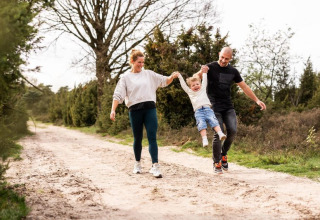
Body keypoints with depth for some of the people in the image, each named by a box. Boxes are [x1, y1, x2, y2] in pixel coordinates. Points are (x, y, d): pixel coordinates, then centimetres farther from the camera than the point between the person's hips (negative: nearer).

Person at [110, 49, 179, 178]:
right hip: (135, 110, -1)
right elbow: (118, 95, 0)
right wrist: (113, 110, -11)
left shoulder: (149, 74, 13)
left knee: (152, 137, -8)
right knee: (137, 138, 9)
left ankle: (155, 166, -14)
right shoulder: (126, 77, 6)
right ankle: (137, 164, 27)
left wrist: (172, 77, -7)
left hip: (150, 108, 1)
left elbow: (164, 81, 14)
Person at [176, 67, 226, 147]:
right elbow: (183, 85, 32)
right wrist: (180, 77, 35)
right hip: (198, 111, -1)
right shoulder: (190, 92, 28)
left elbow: (204, 81, 32)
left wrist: (204, 72, 34)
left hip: (207, 108, 1)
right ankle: (204, 139, -38)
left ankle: (220, 133, -38)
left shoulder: (203, 89, 28)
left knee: (213, 120, -22)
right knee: (201, 124, -23)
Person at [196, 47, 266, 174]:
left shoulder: (233, 71, 11)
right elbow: (196, 77, -17)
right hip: (214, 107, -4)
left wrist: (257, 100, 10)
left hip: (228, 107, 4)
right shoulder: (211, 67, -2)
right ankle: (216, 163, 4)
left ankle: (224, 154, 14)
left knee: (232, 131, -12)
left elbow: (244, 87, 17)